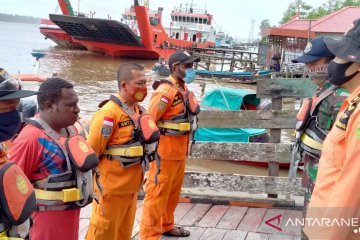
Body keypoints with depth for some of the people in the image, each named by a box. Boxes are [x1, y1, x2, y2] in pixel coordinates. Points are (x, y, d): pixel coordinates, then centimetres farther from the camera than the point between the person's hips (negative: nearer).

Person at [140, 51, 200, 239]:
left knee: (173, 192, 21)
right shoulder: (166, 91, -19)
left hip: (179, 150, 9)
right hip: (164, 151, -9)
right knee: (157, 194, 0)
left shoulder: (183, 88, 11)